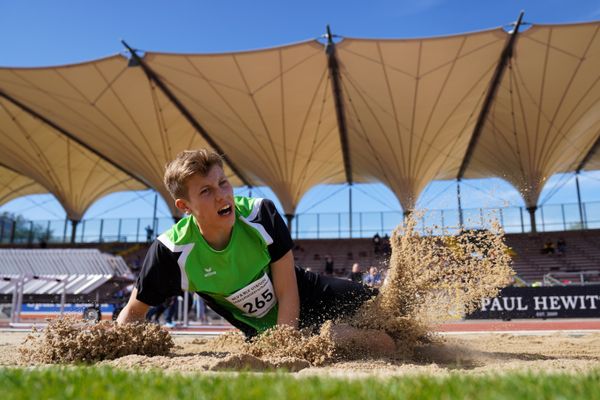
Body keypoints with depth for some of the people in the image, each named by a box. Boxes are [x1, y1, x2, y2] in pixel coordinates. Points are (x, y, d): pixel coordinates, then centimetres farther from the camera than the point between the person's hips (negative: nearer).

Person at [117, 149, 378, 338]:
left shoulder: (261, 213, -27)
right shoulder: (171, 251, -24)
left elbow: (288, 294, -22)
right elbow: (135, 310, -9)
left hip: (307, 296, -1)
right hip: (263, 329, 1)